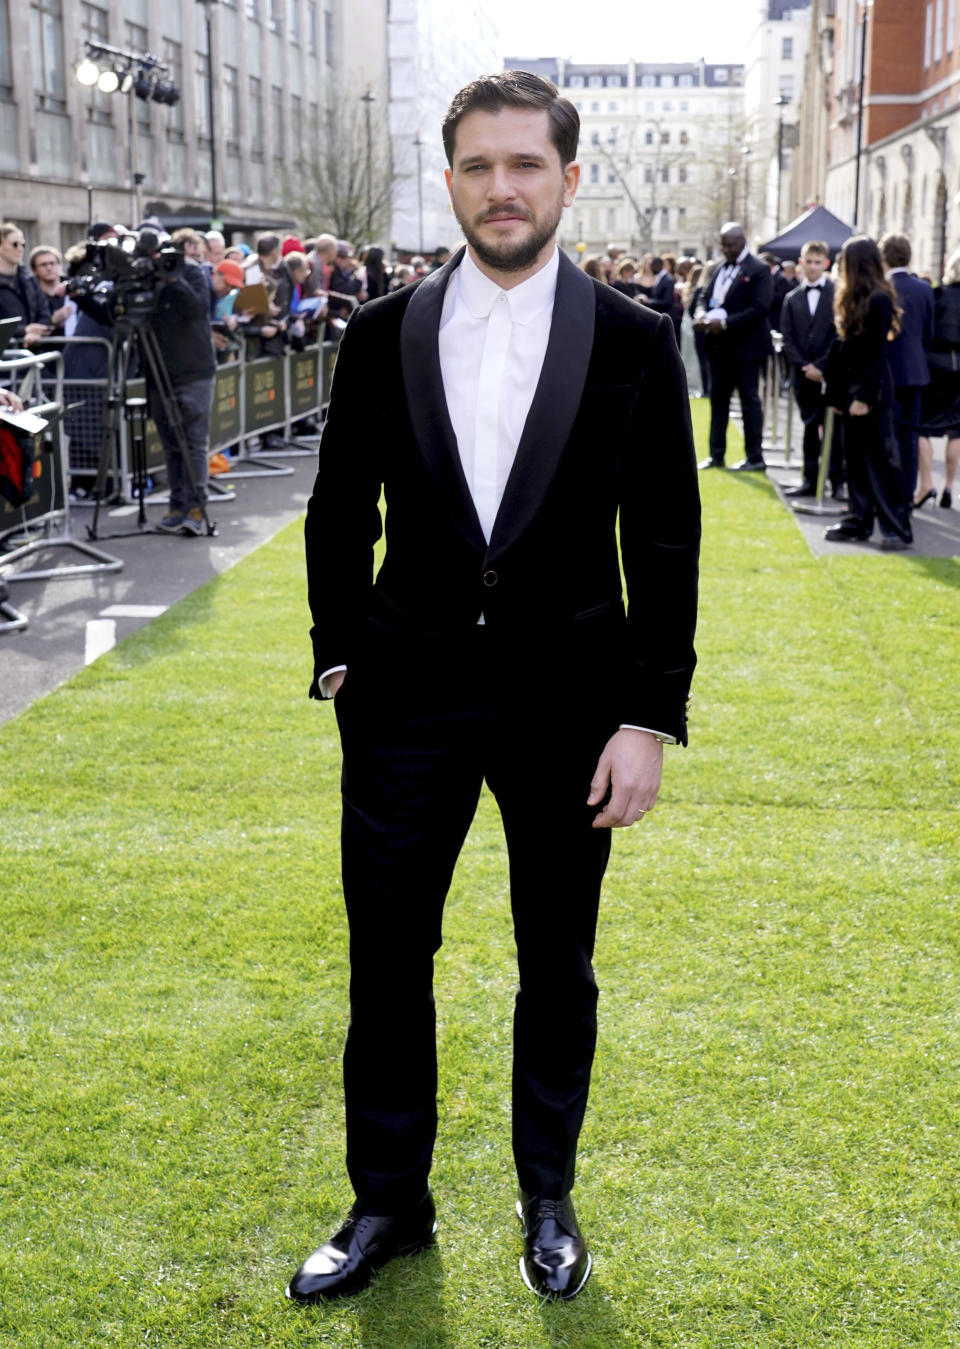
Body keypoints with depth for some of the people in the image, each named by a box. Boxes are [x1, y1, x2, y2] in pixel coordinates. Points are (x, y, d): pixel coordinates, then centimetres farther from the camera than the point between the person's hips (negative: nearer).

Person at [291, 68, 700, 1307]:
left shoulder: (633, 342, -3)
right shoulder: (382, 335, 1)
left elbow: (665, 544, -3)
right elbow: (340, 514, 9)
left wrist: (652, 716, -7)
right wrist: (339, 654, 2)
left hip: (568, 704, -1)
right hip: (407, 702, 1)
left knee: (557, 971, 13)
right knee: (386, 962, 9)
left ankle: (548, 1201, 34)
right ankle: (389, 1203, 29)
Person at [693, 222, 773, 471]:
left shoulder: (759, 270, -9)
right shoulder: (717, 268, 14)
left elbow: (760, 308, -18)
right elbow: (703, 296, 14)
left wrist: (725, 322, -23)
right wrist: (701, 313, -10)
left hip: (745, 347, -7)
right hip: (719, 345, 7)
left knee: (749, 400, -1)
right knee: (718, 398, 10)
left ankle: (755, 458, 4)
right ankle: (716, 454, 17)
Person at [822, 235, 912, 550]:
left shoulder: (879, 301, -13)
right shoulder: (850, 300, 12)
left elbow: (875, 353, -17)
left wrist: (865, 396, -20)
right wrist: (836, 392, 10)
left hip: (871, 394, -9)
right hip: (851, 391, 9)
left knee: (881, 460, -6)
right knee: (856, 459, 11)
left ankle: (897, 529, -2)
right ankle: (859, 521, 18)